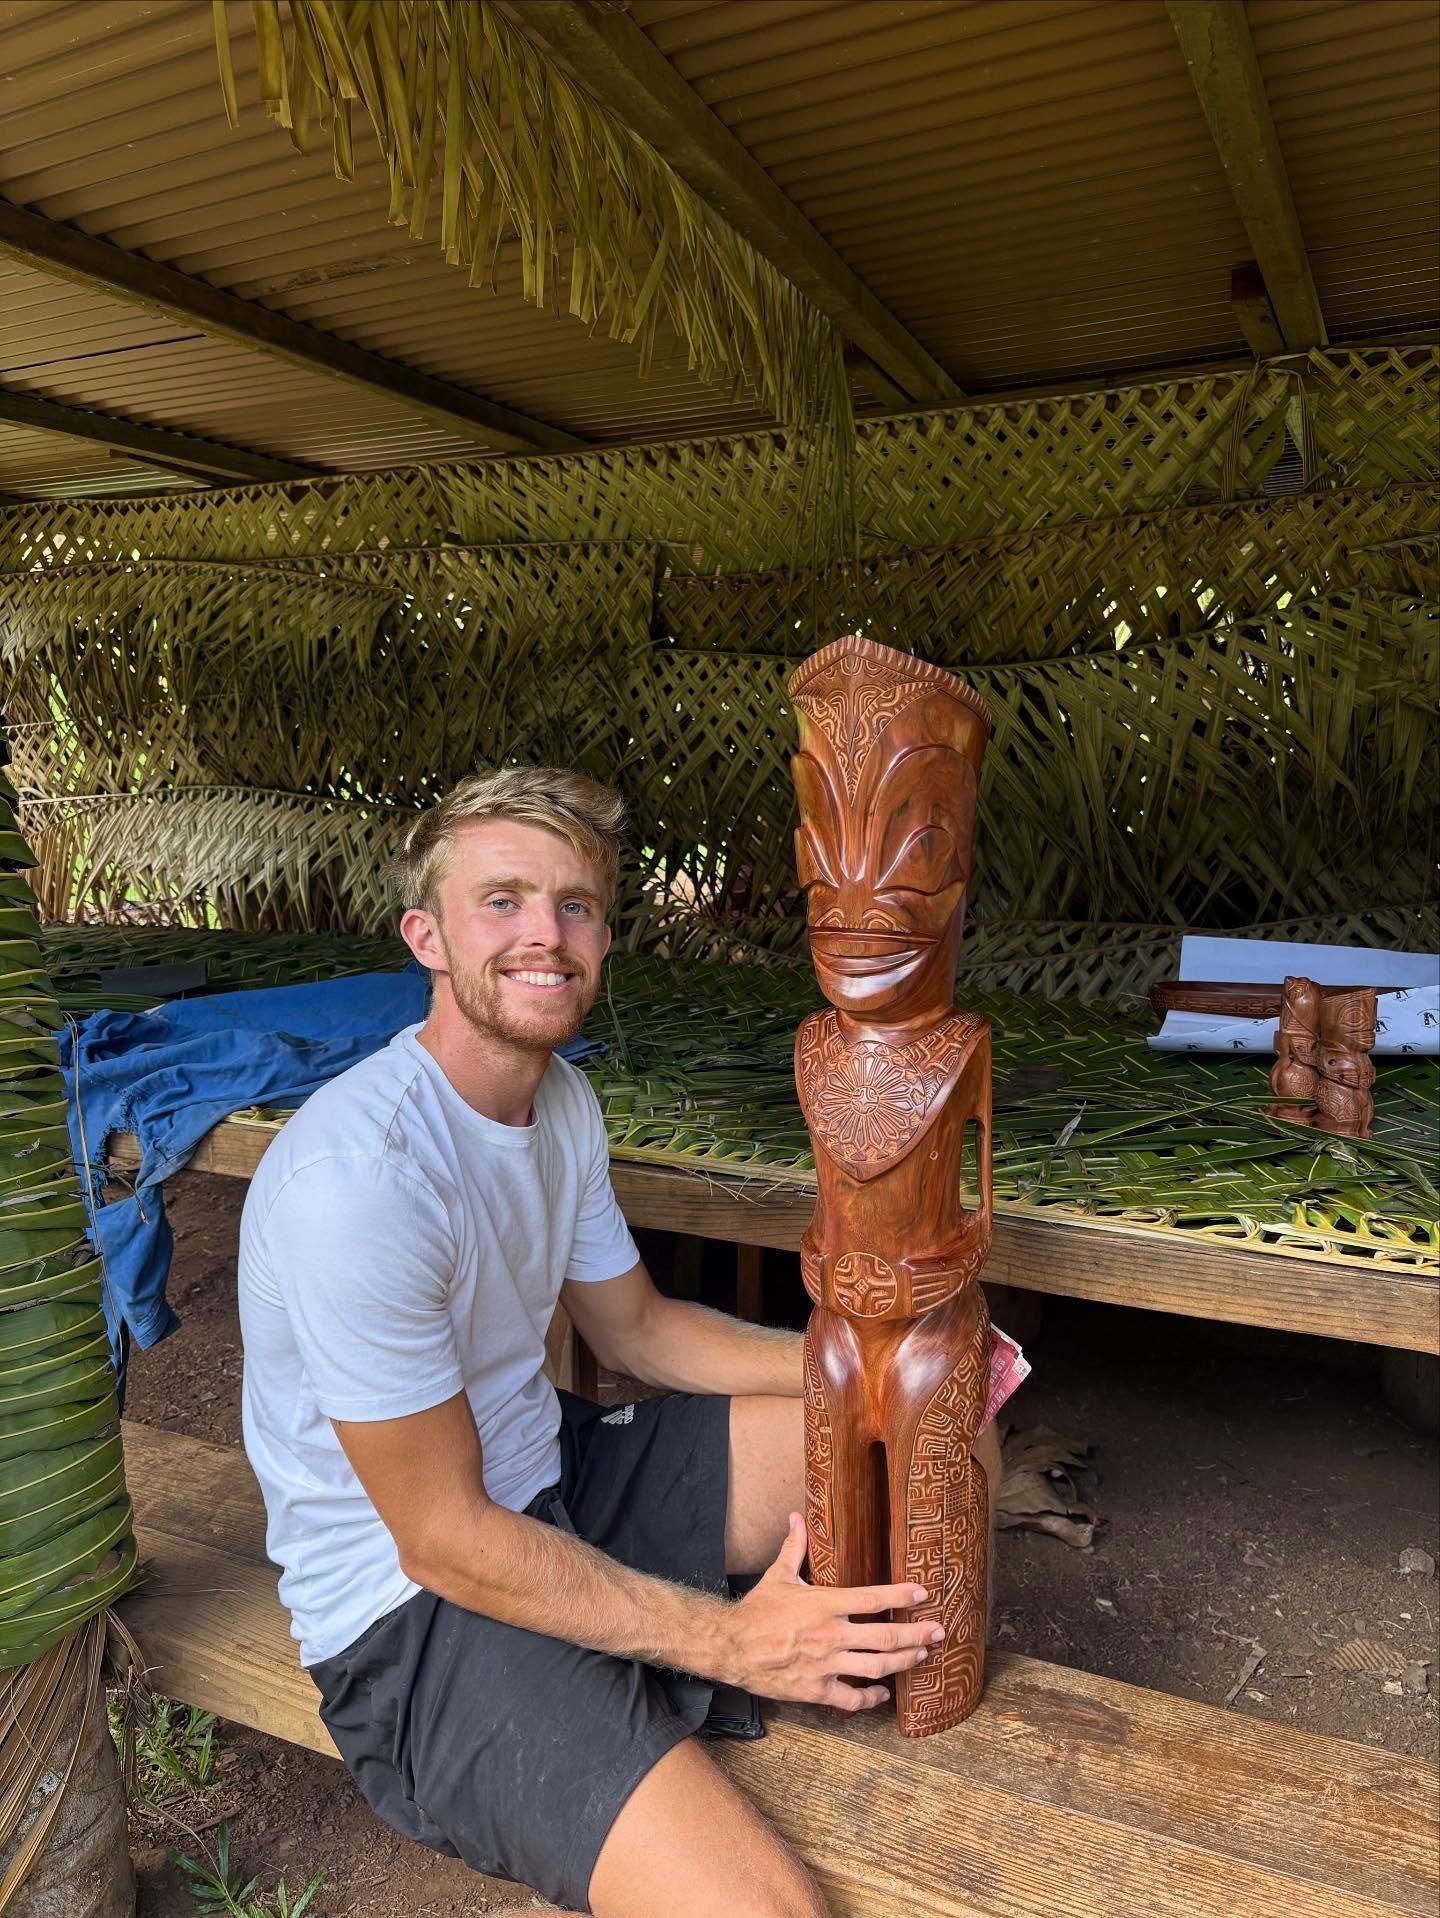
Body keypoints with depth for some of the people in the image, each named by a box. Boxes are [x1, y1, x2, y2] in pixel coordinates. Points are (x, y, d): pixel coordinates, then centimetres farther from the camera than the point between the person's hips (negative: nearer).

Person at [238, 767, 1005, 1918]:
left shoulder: (563, 1099, 0)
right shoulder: (356, 1175, -29)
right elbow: (445, 1537, -23)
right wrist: (728, 1638, -18)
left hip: (553, 1477, 8)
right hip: (414, 1602, -8)